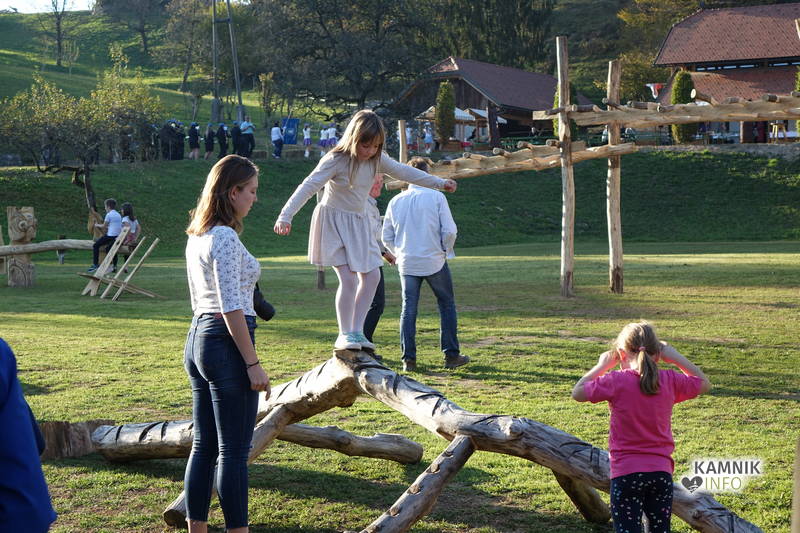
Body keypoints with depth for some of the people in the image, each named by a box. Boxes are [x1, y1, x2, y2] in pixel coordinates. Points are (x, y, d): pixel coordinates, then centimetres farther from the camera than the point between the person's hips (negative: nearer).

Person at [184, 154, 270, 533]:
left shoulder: (196, 237, 13)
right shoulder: (225, 238, -15)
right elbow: (231, 307, -19)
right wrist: (253, 363, -17)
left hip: (198, 338, 9)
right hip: (227, 344, -9)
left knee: (203, 446, 13)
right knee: (234, 452, -2)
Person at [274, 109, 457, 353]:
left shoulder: (377, 159, -2)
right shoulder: (336, 160, -21)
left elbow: (404, 172, 10)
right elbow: (308, 187, -28)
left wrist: (440, 182, 16)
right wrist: (285, 216, -39)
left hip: (358, 223, 7)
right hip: (334, 221, -7)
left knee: (371, 276, 3)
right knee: (349, 278, -16)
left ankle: (357, 331, 12)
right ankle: (345, 335, -5)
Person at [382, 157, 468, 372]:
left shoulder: (396, 201, 3)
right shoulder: (436, 197, -7)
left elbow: (387, 237, 8)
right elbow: (450, 230, -10)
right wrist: (445, 250, 7)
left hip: (407, 263, 3)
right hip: (434, 261, -3)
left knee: (408, 309, 7)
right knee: (447, 305, 11)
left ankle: (408, 359, 4)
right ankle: (451, 355, 12)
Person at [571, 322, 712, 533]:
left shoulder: (616, 381, -11)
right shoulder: (670, 381, 0)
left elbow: (577, 392, 1)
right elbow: (704, 384, 18)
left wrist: (602, 365, 9)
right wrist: (675, 357, 16)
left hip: (626, 473, -4)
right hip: (662, 472, 4)